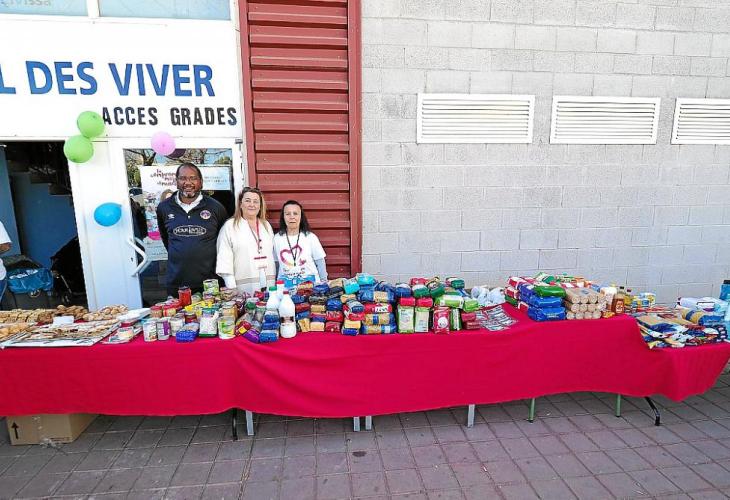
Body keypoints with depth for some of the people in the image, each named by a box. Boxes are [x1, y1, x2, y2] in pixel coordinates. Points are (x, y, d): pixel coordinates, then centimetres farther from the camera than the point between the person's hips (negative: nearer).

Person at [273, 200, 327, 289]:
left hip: (309, 282, -1)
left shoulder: (310, 237, -2)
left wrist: (324, 284, 2)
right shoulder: (277, 239, 3)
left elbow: (320, 263, 3)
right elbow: (275, 264, 10)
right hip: (285, 285, 1)